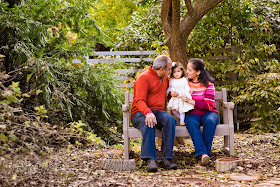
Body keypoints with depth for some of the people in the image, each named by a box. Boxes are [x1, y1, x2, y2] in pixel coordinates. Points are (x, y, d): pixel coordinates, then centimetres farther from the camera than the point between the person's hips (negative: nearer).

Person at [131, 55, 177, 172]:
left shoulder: (165, 79, 20)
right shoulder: (144, 77, -5)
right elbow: (140, 101, -17)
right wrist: (148, 113, -37)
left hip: (158, 112, 6)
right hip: (140, 114, -5)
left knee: (170, 119, -29)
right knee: (148, 122, -41)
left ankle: (166, 159, -33)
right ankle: (150, 160, -45)